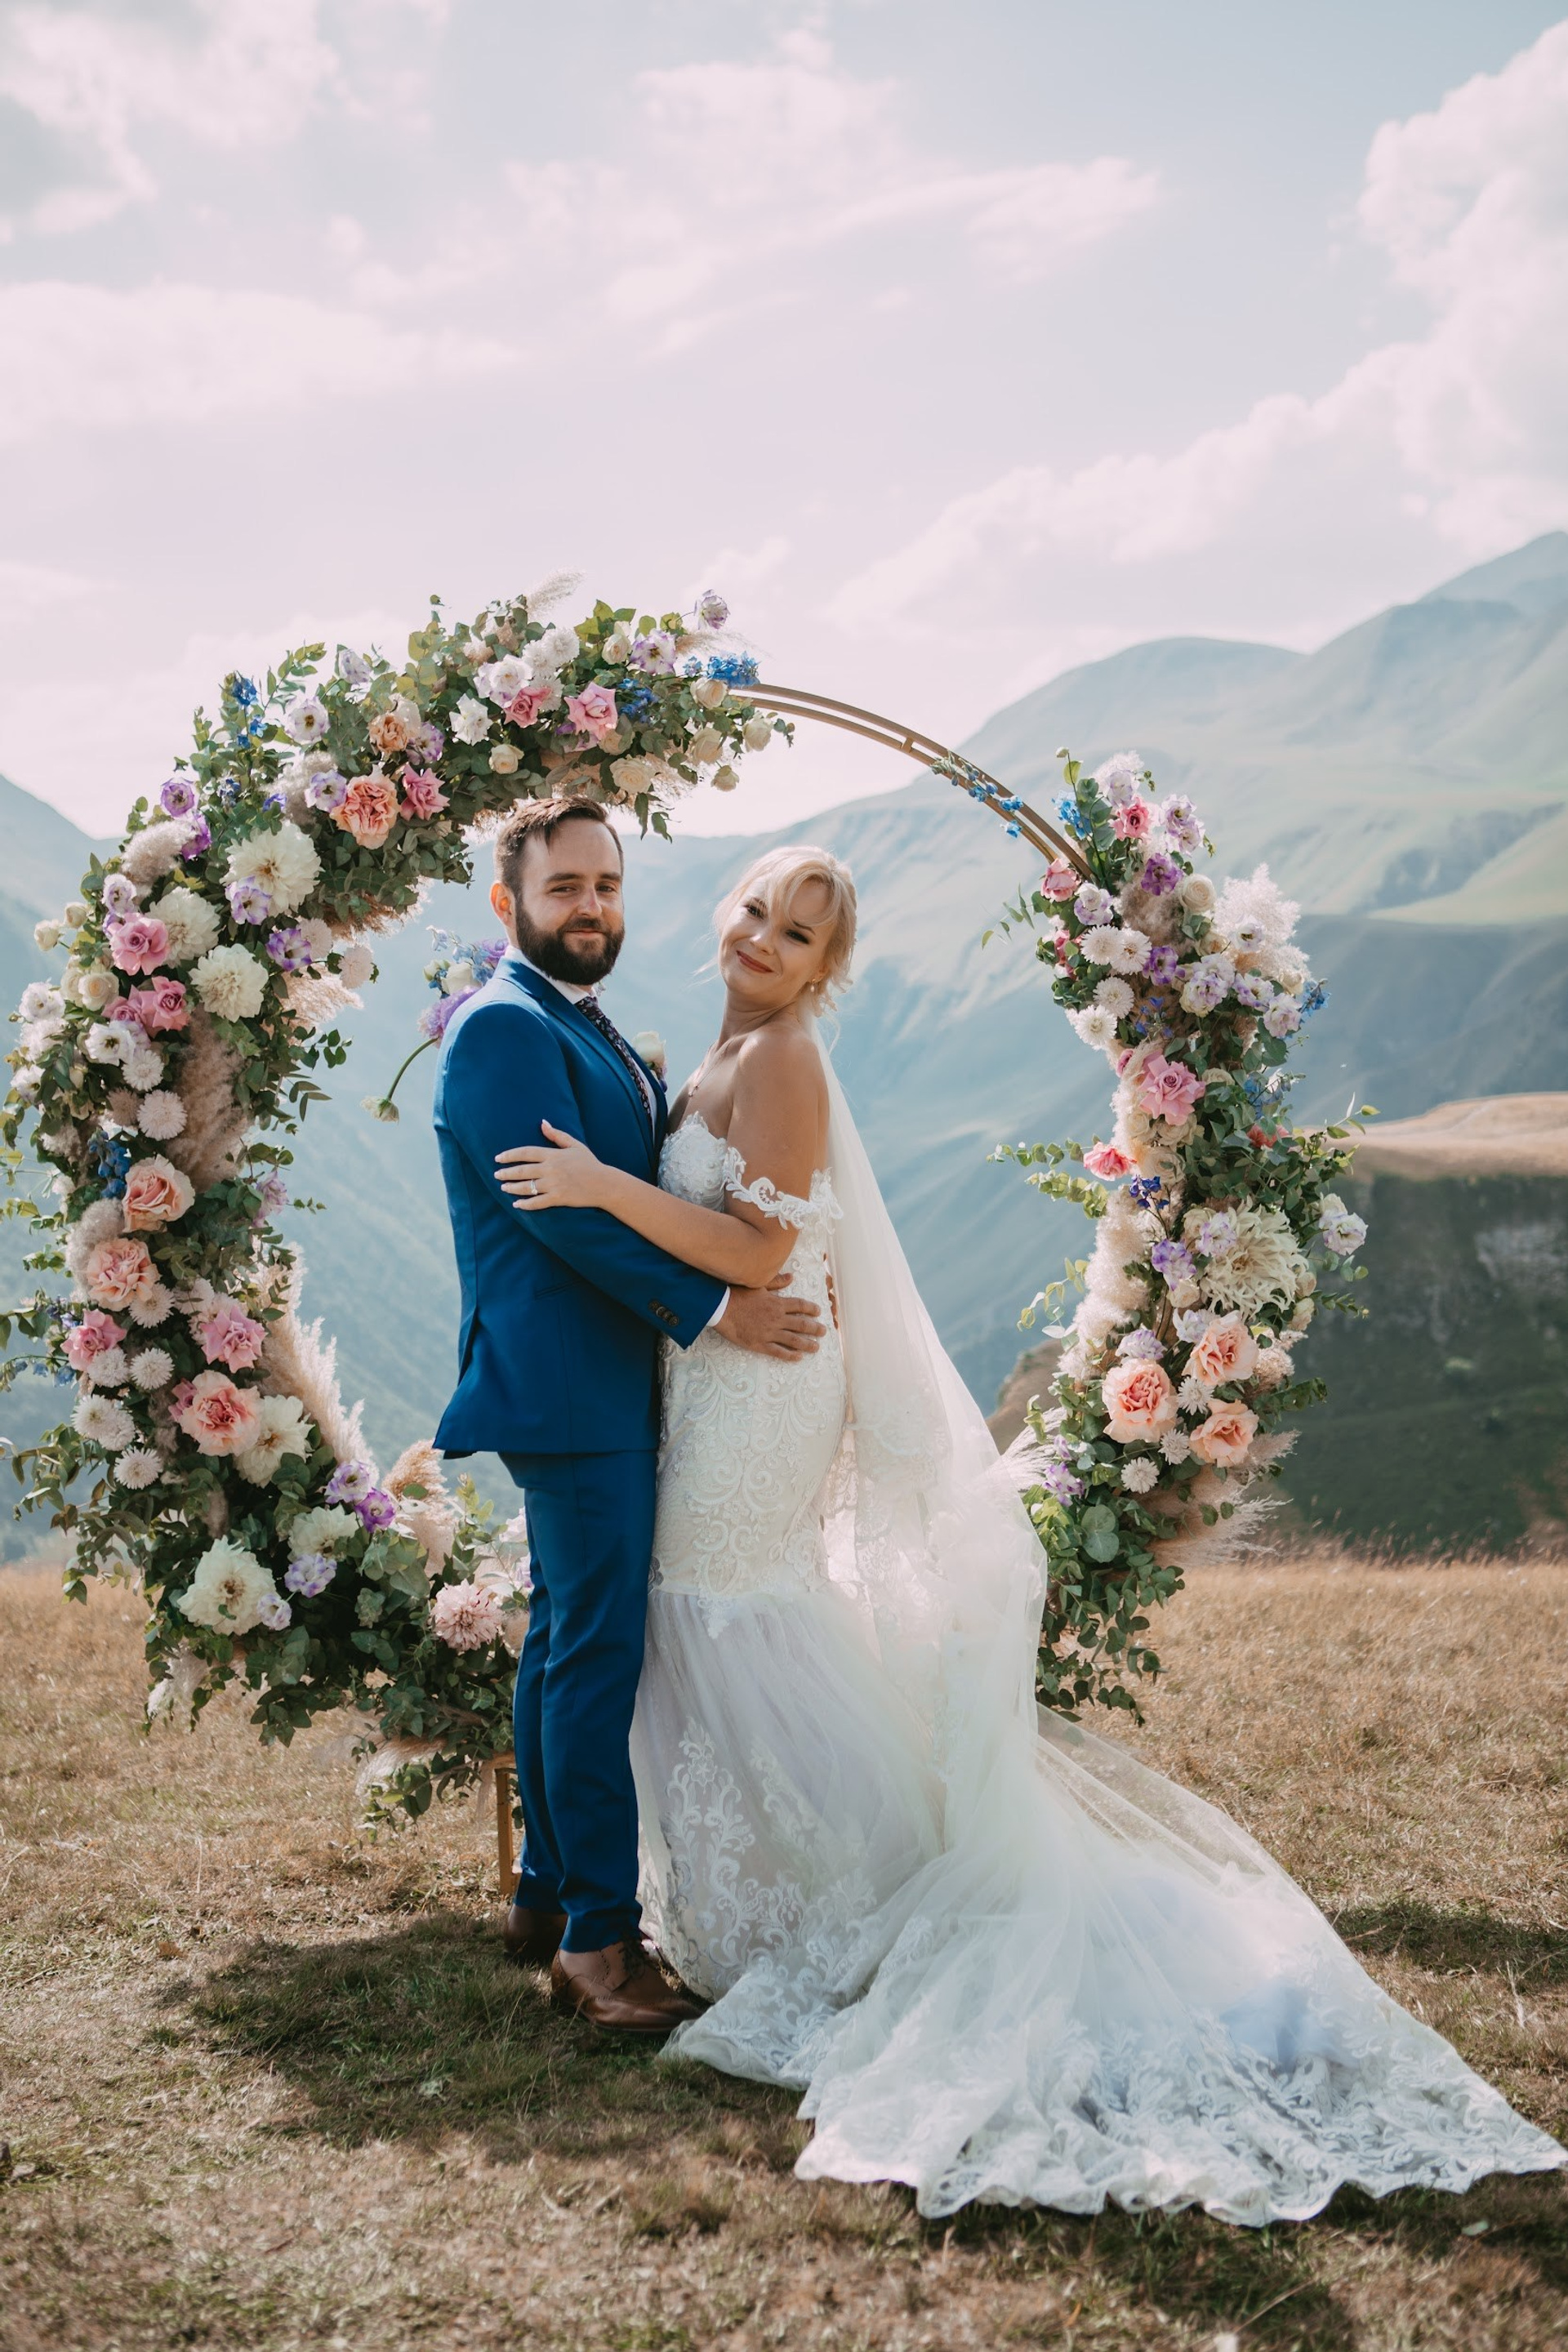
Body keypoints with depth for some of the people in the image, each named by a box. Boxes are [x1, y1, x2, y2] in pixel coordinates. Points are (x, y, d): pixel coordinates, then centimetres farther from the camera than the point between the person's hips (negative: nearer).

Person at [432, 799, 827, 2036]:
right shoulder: (504, 1030, -14)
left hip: (603, 1386, 10)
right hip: (567, 1387, -10)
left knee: (569, 1639, 15)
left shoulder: (587, 1029, 18)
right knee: (601, 1655, -9)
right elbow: (565, 1210, -21)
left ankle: (550, 1892, 25)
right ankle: (600, 1936, -3)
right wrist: (713, 1310, -19)